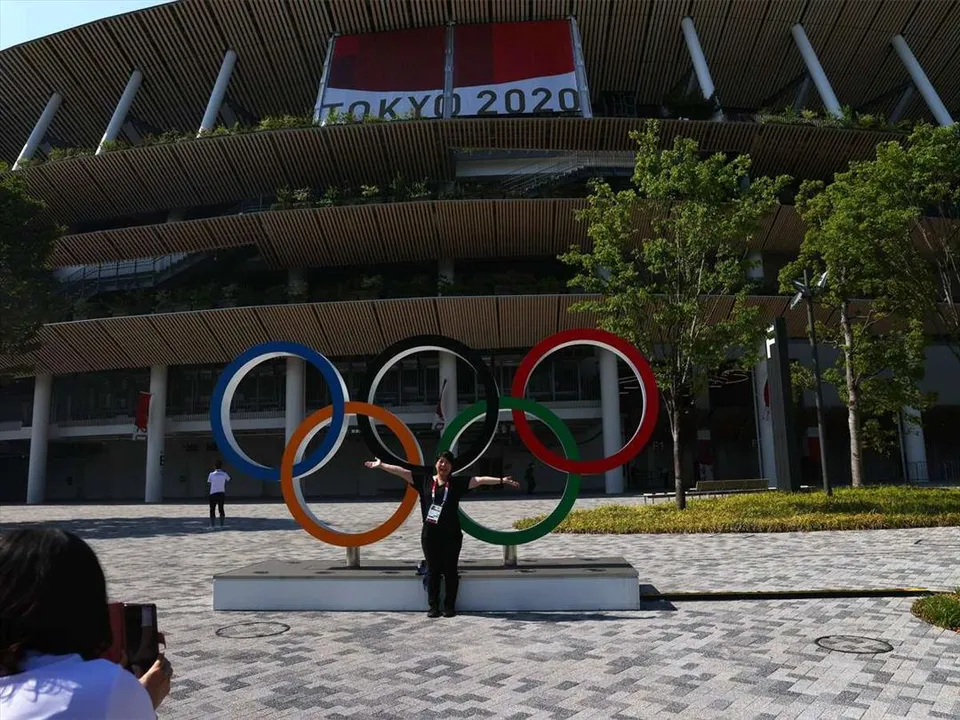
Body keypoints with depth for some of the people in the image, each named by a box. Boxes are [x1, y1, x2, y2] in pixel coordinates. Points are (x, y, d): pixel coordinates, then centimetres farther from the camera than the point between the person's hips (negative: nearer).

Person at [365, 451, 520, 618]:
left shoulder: (457, 483, 2)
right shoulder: (424, 480, 5)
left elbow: (480, 480, -6)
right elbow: (401, 471, 3)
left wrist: (502, 480, -15)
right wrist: (381, 465, 0)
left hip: (451, 535, -1)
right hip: (430, 534, 1)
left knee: (450, 571, 5)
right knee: (433, 570, 8)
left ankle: (449, 606, 16)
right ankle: (433, 606, 17)